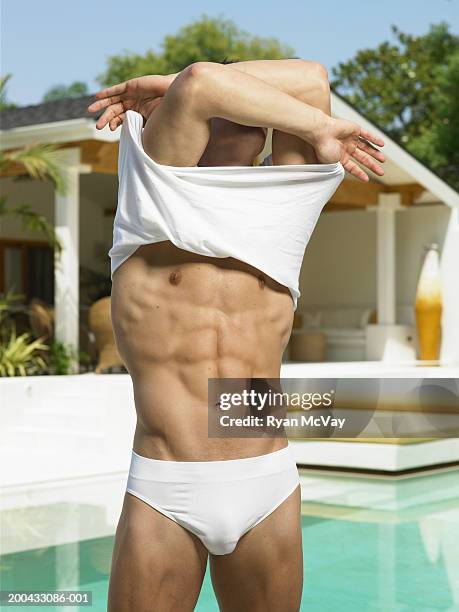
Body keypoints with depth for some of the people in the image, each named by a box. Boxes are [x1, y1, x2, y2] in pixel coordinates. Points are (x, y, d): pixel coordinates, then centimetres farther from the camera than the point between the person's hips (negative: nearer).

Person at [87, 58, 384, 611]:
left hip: (269, 489, 3)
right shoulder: (151, 198, 4)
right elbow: (199, 82, -14)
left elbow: (309, 80, 5)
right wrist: (319, 130, -3)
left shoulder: (274, 216, 11)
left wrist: (160, 83, 6)